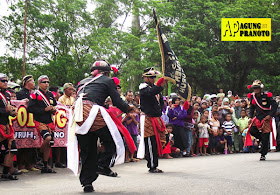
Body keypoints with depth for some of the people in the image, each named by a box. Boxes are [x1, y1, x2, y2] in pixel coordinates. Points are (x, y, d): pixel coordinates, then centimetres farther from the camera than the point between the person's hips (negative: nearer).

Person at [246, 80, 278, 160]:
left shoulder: (266, 96, -10)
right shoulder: (252, 96, 4)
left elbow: (275, 105, -8)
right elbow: (252, 107, 15)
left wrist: (270, 115, -18)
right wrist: (250, 117, 3)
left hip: (266, 118, -5)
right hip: (257, 118, 5)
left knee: (265, 137, -5)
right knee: (252, 130, -17)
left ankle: (263, 154, 6)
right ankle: (263, 140, 11)